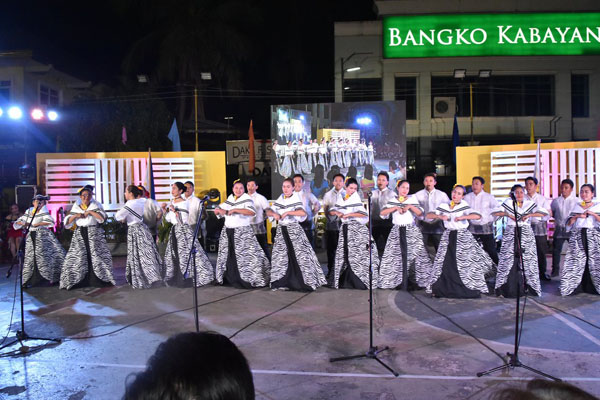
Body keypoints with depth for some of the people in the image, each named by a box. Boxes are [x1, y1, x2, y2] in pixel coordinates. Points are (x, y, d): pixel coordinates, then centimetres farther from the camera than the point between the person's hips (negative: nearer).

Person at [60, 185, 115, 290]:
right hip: (80, 235, 2)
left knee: (96, 255, -7)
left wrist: (90, 211, -13)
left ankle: (97, 280, 1)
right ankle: (75, 280, 7)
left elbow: (103, 218, -12)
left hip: (94, 234, -2)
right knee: (77, 257, -2)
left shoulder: (96, 205, 4)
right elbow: (67, 223, 8)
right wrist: (75, 215, -7)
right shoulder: (76, 207, 11)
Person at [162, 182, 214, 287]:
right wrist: (164, 209, 1)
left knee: (187, 254, -8)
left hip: (183, 230, -8)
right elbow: (168, 219, 14)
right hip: (174, 230, 8)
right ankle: (176, 277, 25)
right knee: (173, 254, 12)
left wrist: (175, 210, -22)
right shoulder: (172, 202, 10)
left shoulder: (184, 203, -10)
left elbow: (183, 220, -17)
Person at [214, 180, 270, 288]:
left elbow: (252, 212, -23)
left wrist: (235, 210, -24)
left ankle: (253, 279, -3)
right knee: (227, 255, 12)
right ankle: (231, 279, 27)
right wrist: (220, 210, -6)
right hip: (228, 231, 7)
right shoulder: (229, 199, 13)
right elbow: (216, 210, 18)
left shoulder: (247, 199, -5)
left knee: (246, 255, -11)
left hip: (243, 232, -6)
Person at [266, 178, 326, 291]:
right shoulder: (280, 200, 11)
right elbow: (268, 211, 12)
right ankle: (281, 281, 14)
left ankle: (307, 281, -2)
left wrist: (287, 212, -22)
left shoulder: (296, 199, -4)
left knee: (299, 253, -8)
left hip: (294, 229, -5)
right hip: (281, 230, 5)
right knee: (281, 255, 5)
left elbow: (303, 212, -21)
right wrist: (274, 214, -9)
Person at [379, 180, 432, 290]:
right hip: (397, 230, 0)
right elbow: (382, 213, -4)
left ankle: (413, 281, 1)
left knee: (413, 254, -7)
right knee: (396, 255, -6)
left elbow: (420, 213, 1)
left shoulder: (412, 199, 10)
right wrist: (396, 208, -12)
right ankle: (397, 281, 0)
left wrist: (410, 206, -12)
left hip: (411, 230, 0)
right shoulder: (392, 201, 10)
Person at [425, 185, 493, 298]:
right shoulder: (444, 206, 7)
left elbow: (477, 216, -16)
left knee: (465, 263, -5)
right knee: (444, 262, 2)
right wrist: (439, 216, -15)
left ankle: (471, 289, 7)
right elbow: (429, 215, 3)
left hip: (463, 236, -3)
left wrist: (462, 217, -23)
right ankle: (443, 289, 13)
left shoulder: (464, 206, -3)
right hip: (448, 236, 3)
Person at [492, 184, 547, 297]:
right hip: (510, 234, -1)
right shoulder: (508, 203, 6)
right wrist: (507, 214, -11)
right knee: (508, 259, -3)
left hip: (526, 234, 1)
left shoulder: (529, 204, 8)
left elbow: (544, 213, 0)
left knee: (527, 260, -3)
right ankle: (508, 289, 5)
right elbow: (495, 212, 2)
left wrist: (530, 215, -11)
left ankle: (527, 287, 8)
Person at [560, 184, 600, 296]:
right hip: (577, 235, 2)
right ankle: (577, 285, 1)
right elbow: (569, 223, 9)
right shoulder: (576, 206, 15)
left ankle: (591, 286, 1)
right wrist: (577, 216, -6)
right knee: (577, 260, -4)